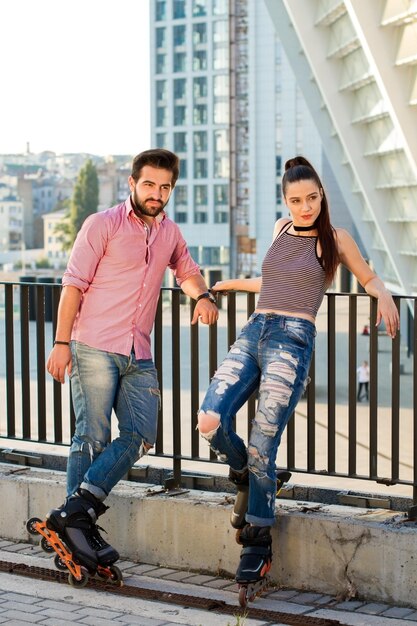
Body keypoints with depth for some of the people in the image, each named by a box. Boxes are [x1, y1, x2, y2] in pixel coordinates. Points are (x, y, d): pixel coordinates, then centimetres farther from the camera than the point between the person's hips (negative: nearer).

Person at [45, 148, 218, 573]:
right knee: (92, 438, -7)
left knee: (139, 437, -5)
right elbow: (73, 285, -4)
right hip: (94, 348, -6)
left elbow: (186, 270, 35)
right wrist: (61, 343, -11)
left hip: (139, 355, 6)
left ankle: (74, 513, -6)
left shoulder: (169, 233, 17)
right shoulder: (102, 224, -1)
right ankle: (79, 523, 0)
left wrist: (202, 295, 12)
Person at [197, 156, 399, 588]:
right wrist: (235, 283, 42)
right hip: (252, 332, 5)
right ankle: (244, 476, 19)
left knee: (262, 446, -11)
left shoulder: (335, 239, 6)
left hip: (292, 340, -5)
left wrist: (383, 295, -3)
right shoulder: (281, 228, 19)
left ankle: (258, 544, 2)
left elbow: (369, 279, 18)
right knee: (210, 421, -14)